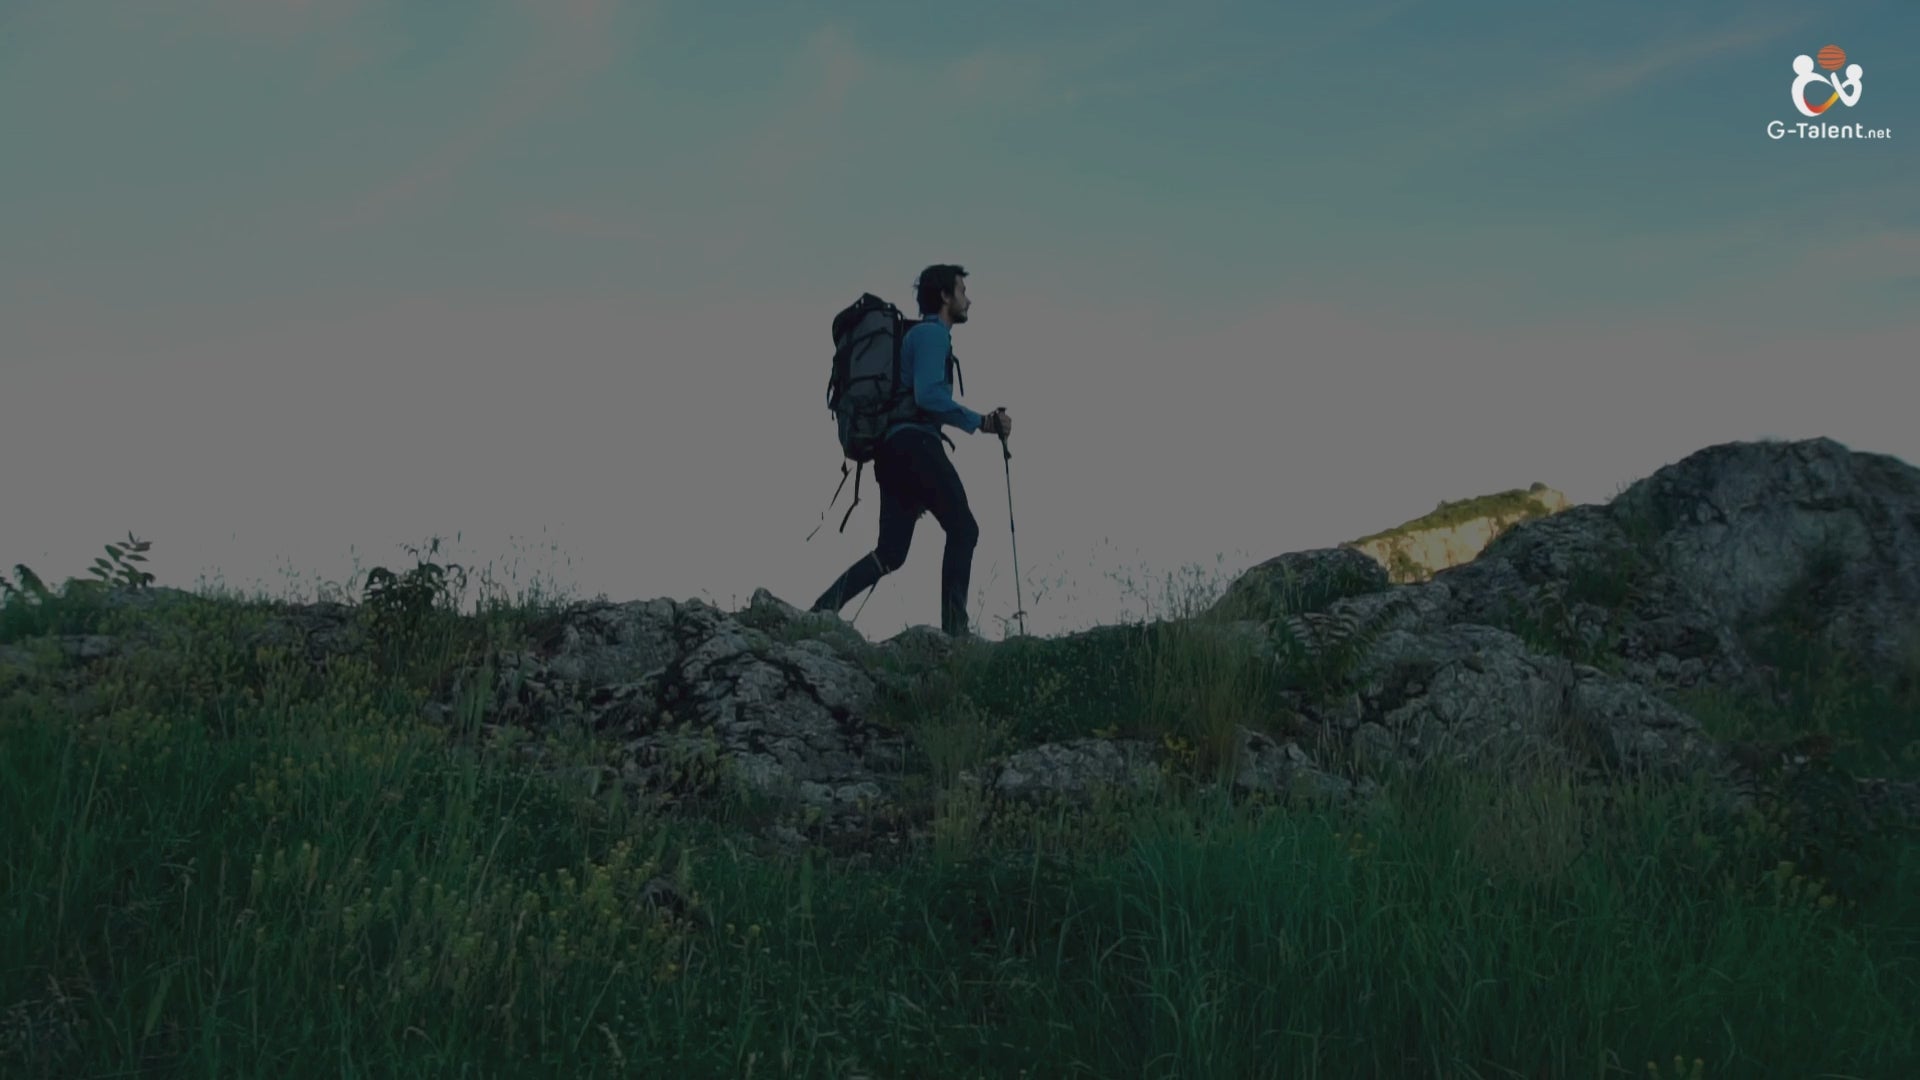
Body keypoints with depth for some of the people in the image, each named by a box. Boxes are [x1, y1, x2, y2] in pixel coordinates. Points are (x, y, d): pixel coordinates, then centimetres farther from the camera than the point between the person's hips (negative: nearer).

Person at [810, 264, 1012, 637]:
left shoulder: (919, 335, 29)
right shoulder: (933, 334, -2)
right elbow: (929, 396, -17)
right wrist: (980, 422, -13)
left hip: (893, 448, 10)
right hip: (914, 443, -10)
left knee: (891, 552, 5)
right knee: (963, 530, -8)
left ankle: (824, 608, -7)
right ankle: (954, 628, -14)